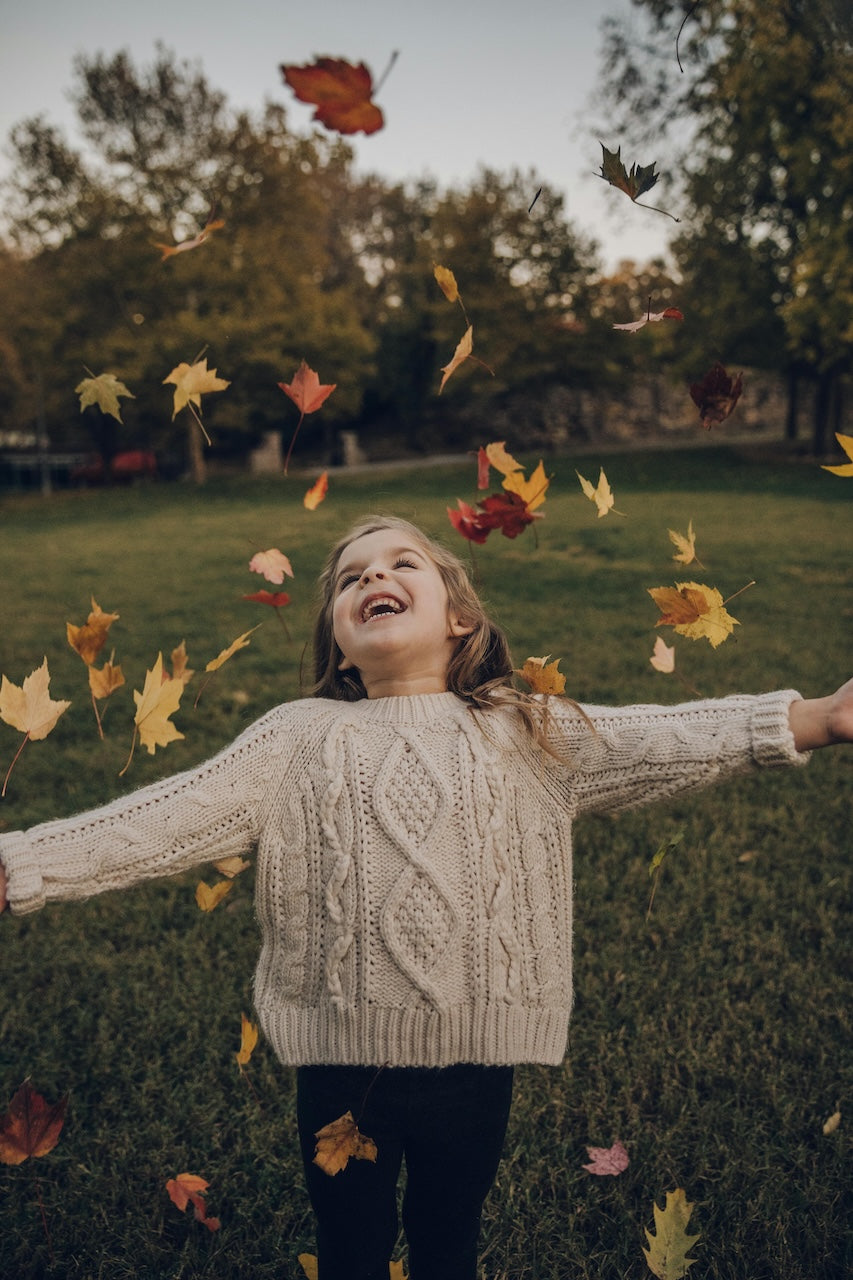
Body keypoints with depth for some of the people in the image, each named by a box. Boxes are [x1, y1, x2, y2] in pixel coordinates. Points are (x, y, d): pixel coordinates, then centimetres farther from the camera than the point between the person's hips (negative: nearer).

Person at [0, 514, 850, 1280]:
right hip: (341, 1062, 0)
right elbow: (159, 821, -10)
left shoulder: (525, 735, -3)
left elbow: (670, 740, -10)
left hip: (474, 1060, 1)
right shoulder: (296, 740, -4)